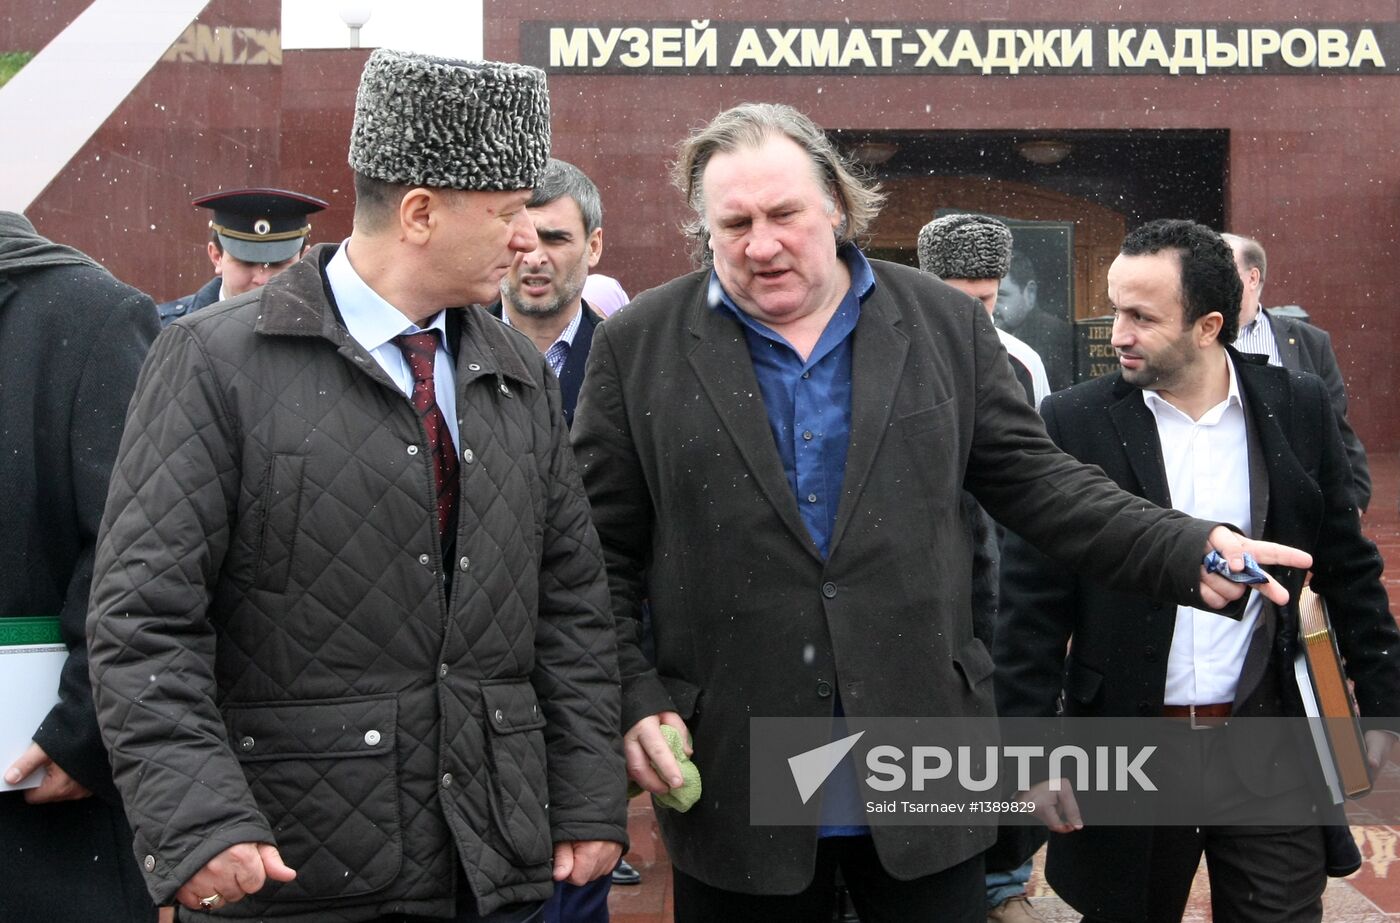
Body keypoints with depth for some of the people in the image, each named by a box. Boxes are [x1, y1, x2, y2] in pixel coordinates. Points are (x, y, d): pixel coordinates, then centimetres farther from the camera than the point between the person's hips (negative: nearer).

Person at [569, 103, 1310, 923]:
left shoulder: (946, 325, 4)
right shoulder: (638, 349, 0)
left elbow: (1034, 478, 6)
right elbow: (601, 555, 2)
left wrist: (1186, 553, -6)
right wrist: (634, 699, -8)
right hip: (733, 786, -1)